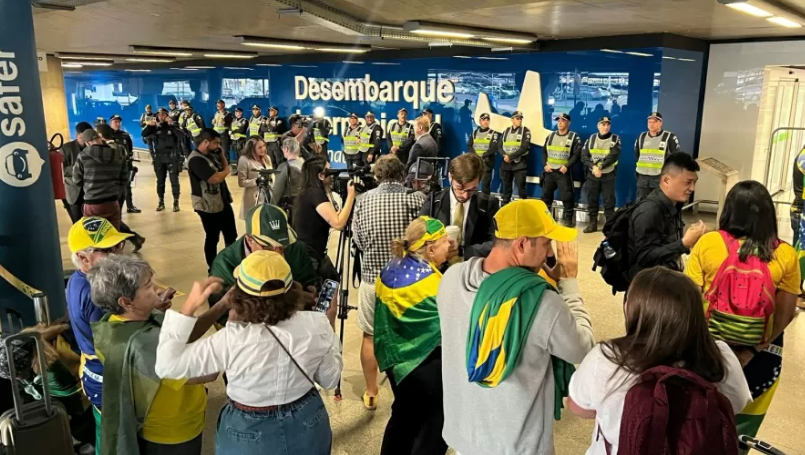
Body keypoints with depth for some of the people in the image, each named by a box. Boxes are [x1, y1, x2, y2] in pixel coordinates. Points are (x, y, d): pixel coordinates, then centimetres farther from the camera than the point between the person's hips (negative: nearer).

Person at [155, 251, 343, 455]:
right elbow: (330, 379, -6)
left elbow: (167, 366, -20)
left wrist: (188, 307, -21)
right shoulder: (317, 325, -22)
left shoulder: (233, 341, -30)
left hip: (250, 436, -1)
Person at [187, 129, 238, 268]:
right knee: (212, 238, 6)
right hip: (209, 206, -9)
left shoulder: (211, 155, 9)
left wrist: (222, 154, 2)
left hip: (223, 202, 9)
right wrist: (226, 171, -9)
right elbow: (215, 178, -29)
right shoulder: (196, 160, -21)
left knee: (231, 235, 16)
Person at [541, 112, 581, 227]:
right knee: (546, 194, 10)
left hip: (564, 172, -4)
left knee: (566, 196, -5)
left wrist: (567, 166, -18)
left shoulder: (574, 137, -1)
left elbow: (576, 154, -8)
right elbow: (544, 151, 13)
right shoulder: (550, 136, 13)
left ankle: (568, 218, 4)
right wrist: (545, 164, -2)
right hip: (549, 171, 5)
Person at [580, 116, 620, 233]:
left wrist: (600, 167, -19)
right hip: (592, 175, 3)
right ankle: (592, 223, 19)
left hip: (608, 175, -2)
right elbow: (584, 156, -2)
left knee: (609, 201, 0)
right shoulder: (591, 139, 6)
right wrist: (593, 167, -17)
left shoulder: (615, 139, -1)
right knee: (591, 200, 8)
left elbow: (613, 156, -13)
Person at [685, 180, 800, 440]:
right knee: (739, 434, 20)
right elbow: (785, 313, -10)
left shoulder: (707, 243, -11)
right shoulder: (785, 255, -8)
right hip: (759, 357, 1)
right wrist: (750, 351, -11)